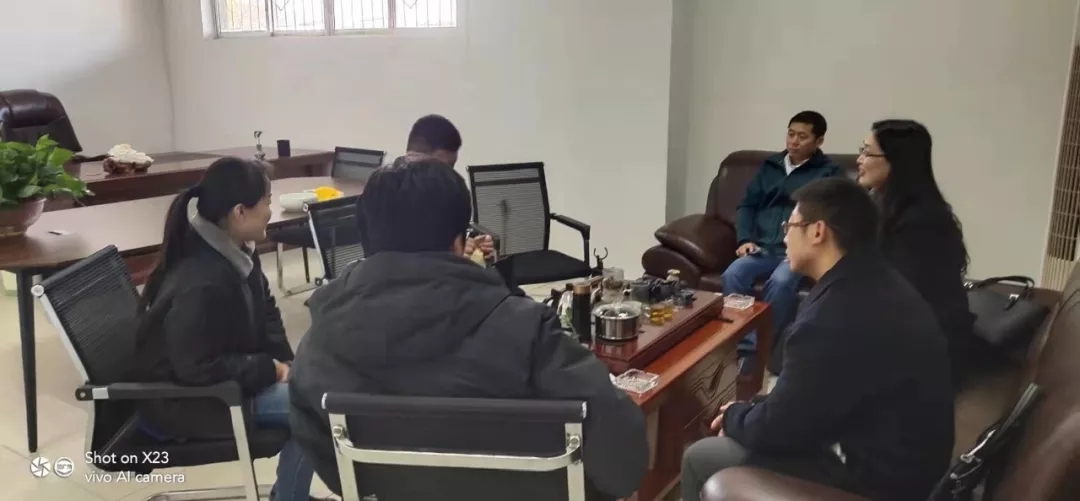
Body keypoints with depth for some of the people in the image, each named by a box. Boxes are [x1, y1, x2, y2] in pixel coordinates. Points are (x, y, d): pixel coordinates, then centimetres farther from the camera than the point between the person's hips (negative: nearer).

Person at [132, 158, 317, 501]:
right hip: (185, 400, -9)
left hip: (223, 375, 9)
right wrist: (269, 368, -20)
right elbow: (199, 369, -29)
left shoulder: (237, 253, -2)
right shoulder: (201, 283, -31)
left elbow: (265, 312, 10)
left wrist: (283, 360, -5)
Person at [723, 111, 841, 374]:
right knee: (733, 274, -28)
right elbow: (747, 205, 18)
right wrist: (745, 239, 1)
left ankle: (753, 352, -29)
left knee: (781, 282, -35)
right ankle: (741, 348, -26)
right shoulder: (770, 166, 22)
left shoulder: (829, 173, 9)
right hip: (762, 247, 3)